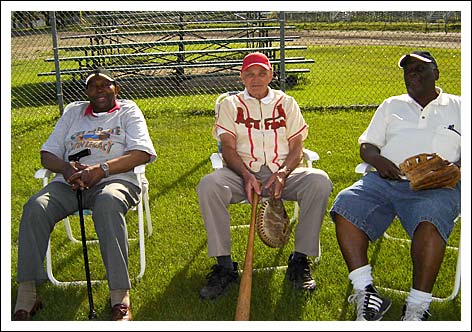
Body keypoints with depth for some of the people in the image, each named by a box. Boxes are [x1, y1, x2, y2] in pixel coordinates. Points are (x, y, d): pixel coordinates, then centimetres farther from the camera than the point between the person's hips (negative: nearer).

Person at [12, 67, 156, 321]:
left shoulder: (128, 111, 16)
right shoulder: (73, 111, 26)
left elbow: (142, 153, -1)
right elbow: (47, 154, 18)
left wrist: (101, 169, -16)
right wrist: (66, 168, -8)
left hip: (114, 179, -3)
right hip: (69, 182, 4)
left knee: (108, 204, -39)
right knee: (35, 208, -27)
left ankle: (120, 296, -41)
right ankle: (26, 295, -23)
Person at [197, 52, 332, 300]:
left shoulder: (286, 103, 16)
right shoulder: (230, 105, 14)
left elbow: (296, 146, 7)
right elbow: (228, 147, 2)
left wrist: (283, 173, -14)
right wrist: (246, 175, -18)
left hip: (283, 172, 1)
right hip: (243, 172, 0)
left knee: (319, 181, -30)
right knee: (208, 185, -32)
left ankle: (300, 260, -17)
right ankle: (224, 265, -23)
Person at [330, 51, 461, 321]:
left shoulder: (458, 107, 20)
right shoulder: (392, 105, 28)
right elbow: (367, 144, 22)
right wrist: (377, 160, -1)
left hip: (436, 187, -3)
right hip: (385, 179, 3)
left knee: (429, 223, -37)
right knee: (344, 207, -25)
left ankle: (417, 307, -25)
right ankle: (366, 292, -22)